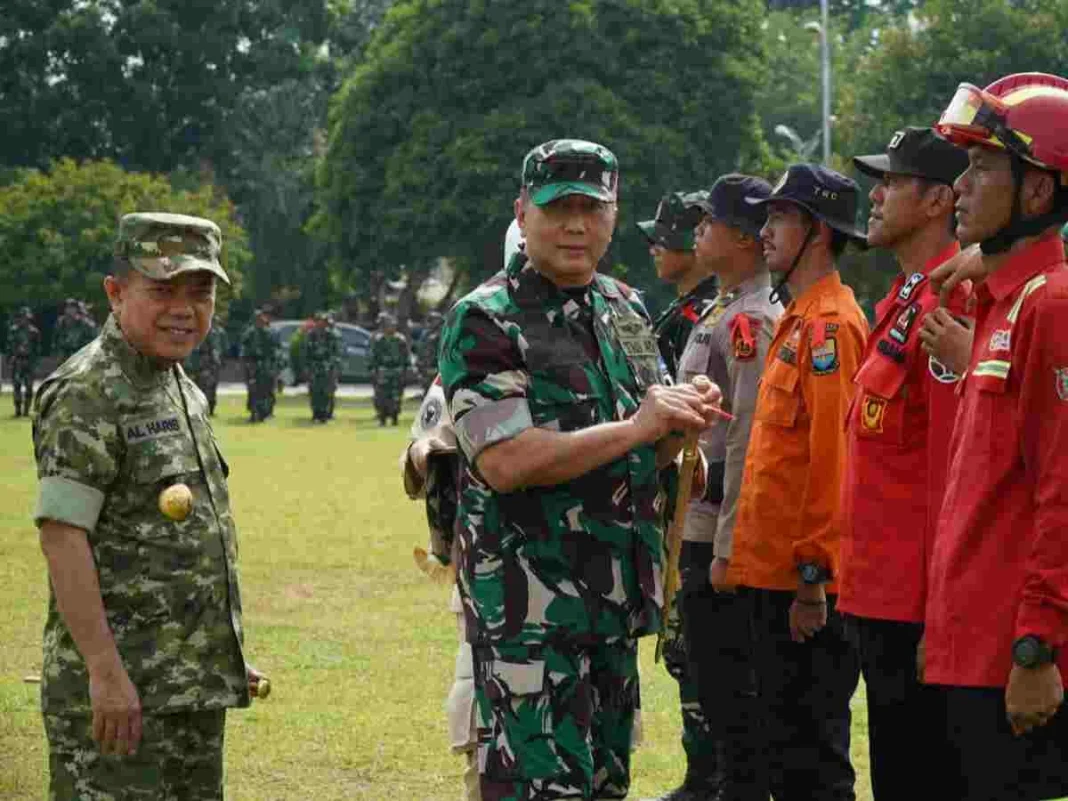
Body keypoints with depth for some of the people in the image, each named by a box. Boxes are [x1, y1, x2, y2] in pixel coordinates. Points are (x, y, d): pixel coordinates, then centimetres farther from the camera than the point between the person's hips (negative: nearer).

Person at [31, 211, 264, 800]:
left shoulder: (184, 392, 16)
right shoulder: (87, 394, -12)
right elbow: (61, 536, -20)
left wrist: (225, 658, 23)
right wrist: (105, 670, -24)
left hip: (193, 686, 9)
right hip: (116, 686, -9)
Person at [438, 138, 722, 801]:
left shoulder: (628, 311, 14)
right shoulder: (485, 322, -9)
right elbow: (505, 462, -20)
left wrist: (682, 420, -4)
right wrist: (635, 427, -17)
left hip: (618, 597, 8)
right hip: (530, 605, -7)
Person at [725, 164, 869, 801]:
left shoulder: (830, 324, -14)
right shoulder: (801, 320, 17)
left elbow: (832, 457, -19)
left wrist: (813, 578, -21)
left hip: (806, 579, -10)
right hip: (778, 572, 10)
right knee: (788, 747, 15)